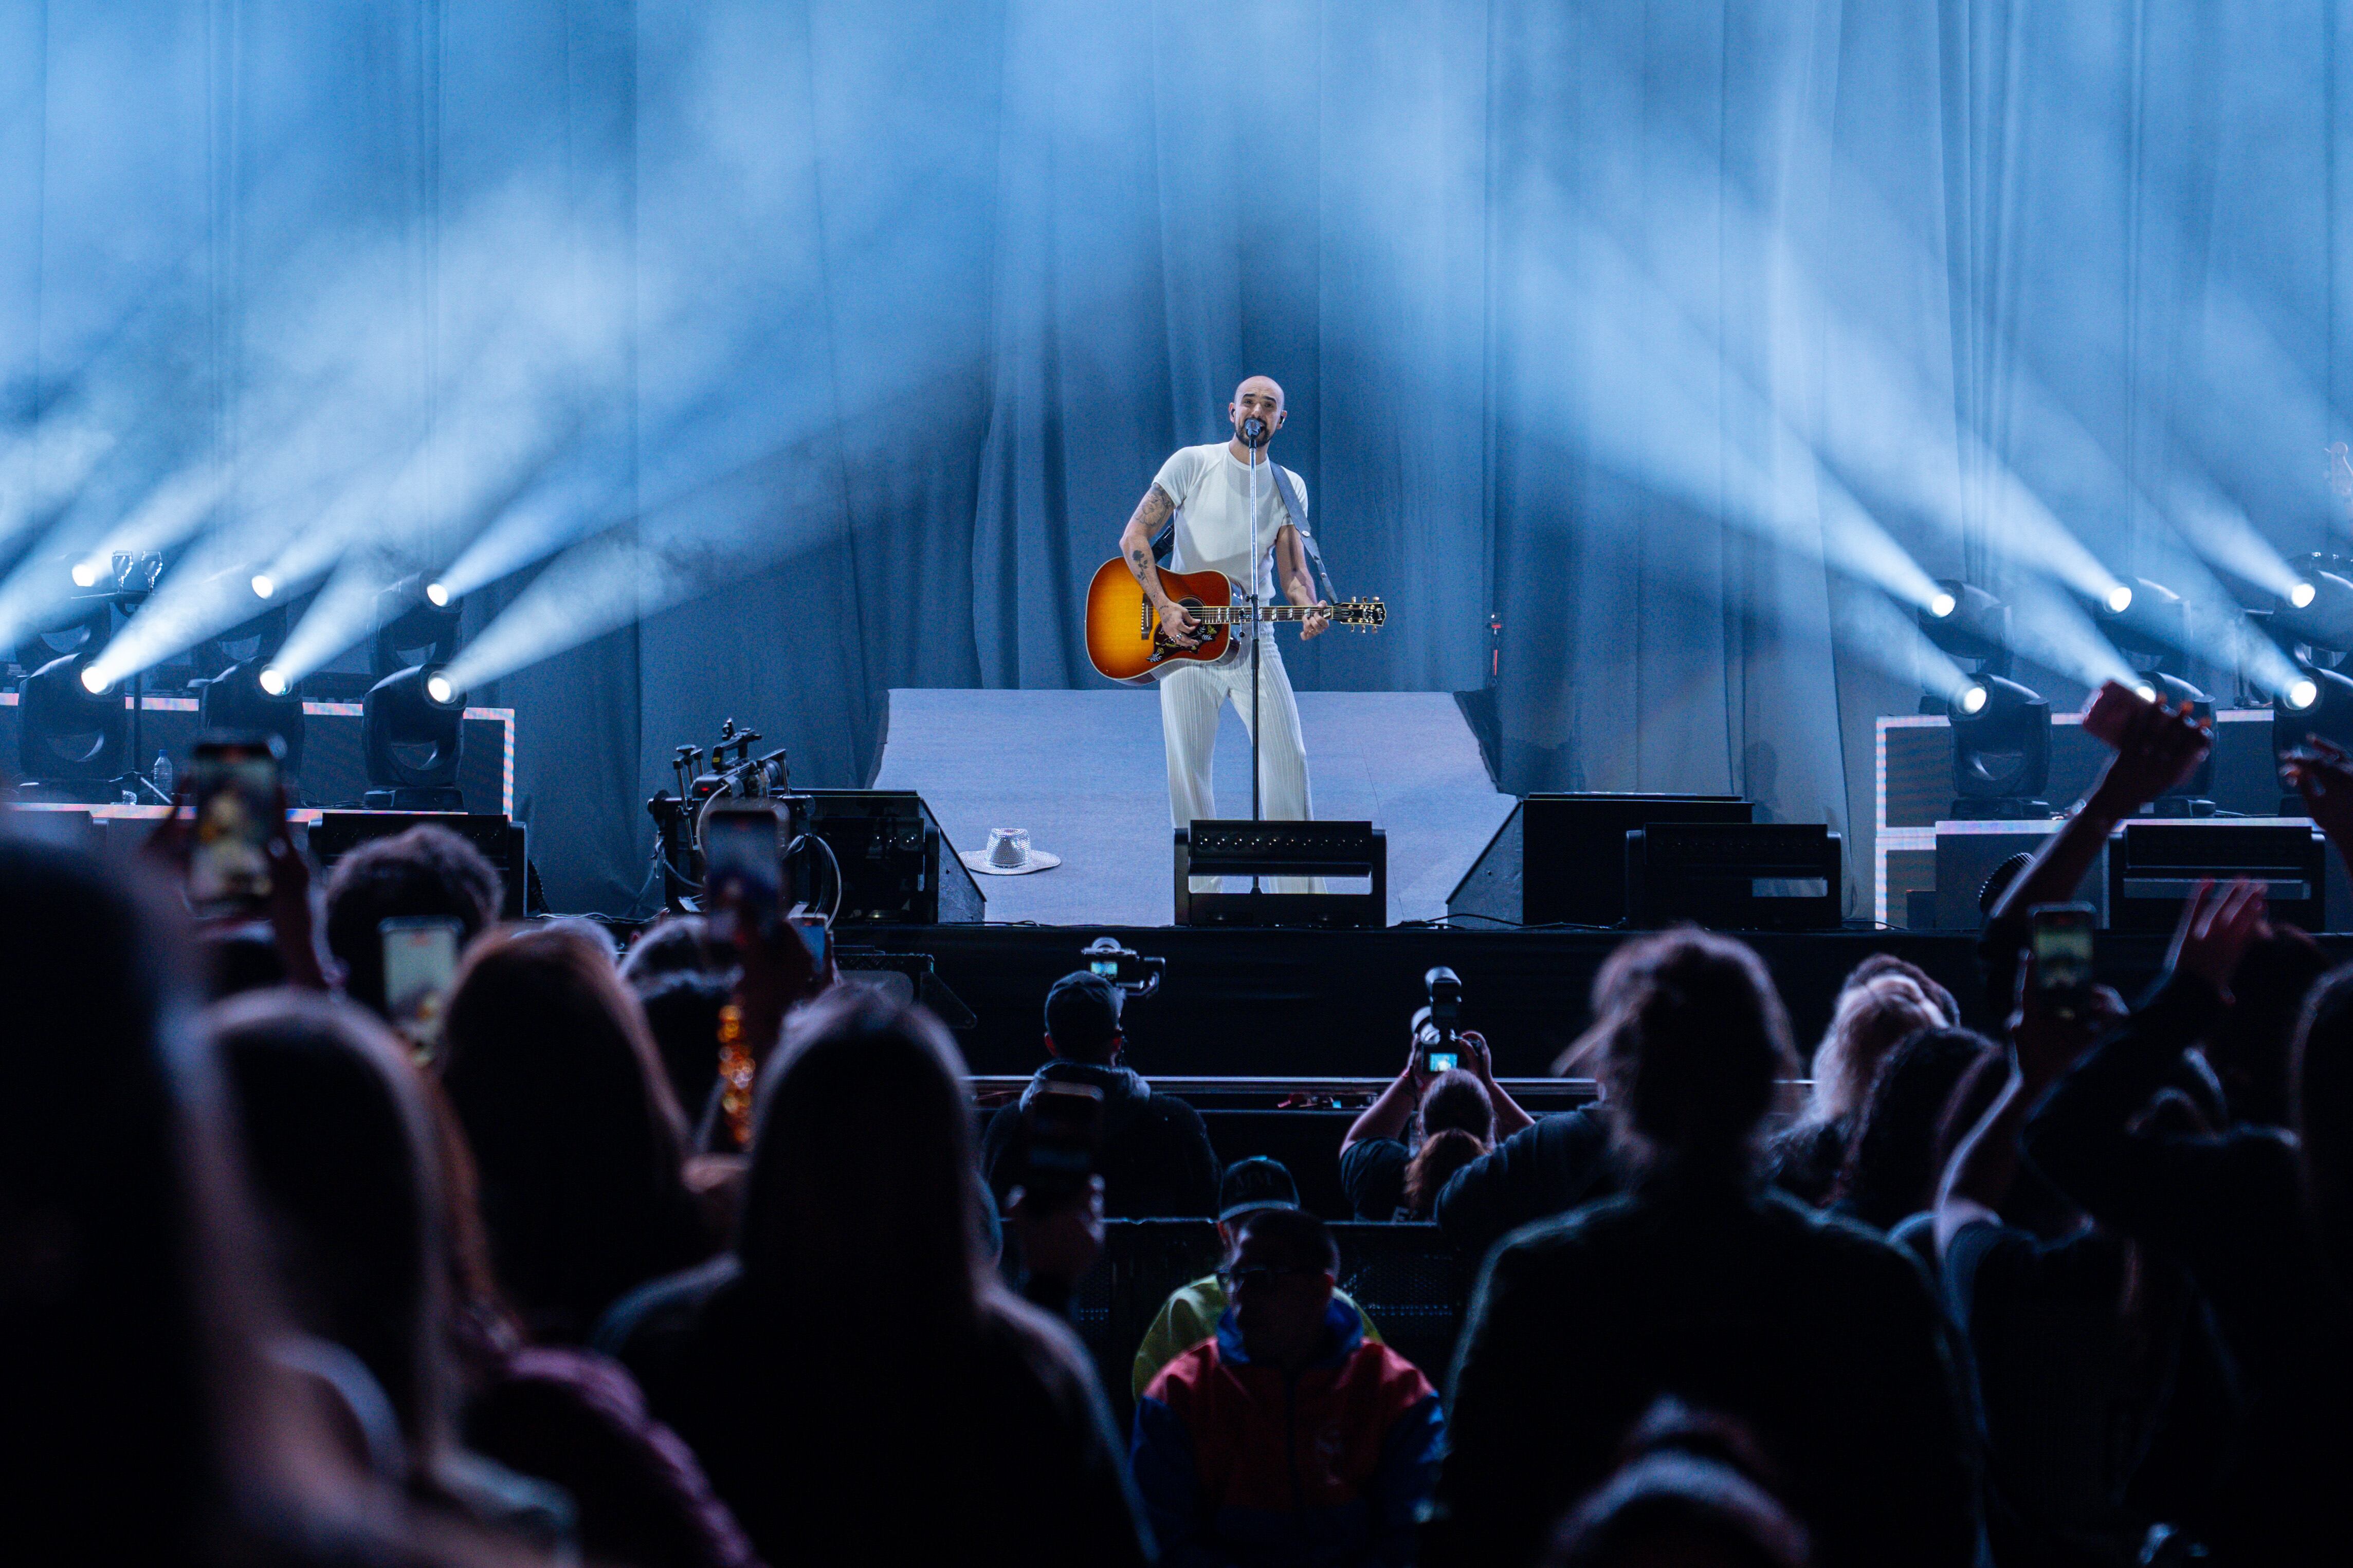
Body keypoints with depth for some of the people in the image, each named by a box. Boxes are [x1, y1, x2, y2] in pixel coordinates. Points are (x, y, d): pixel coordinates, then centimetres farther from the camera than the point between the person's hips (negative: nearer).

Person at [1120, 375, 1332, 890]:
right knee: (1187, 767, -1)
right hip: (1182, 635, -2)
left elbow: (1292, 569, 2)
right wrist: (1164, 608, -16)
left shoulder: (1289, 488, 6)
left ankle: (1300, 890, 2)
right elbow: (1134, 536, -7)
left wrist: (1309, 609, -21)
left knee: (1288, 758, -6)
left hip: (1252, 637, 2)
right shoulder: (1192, 463, -3)